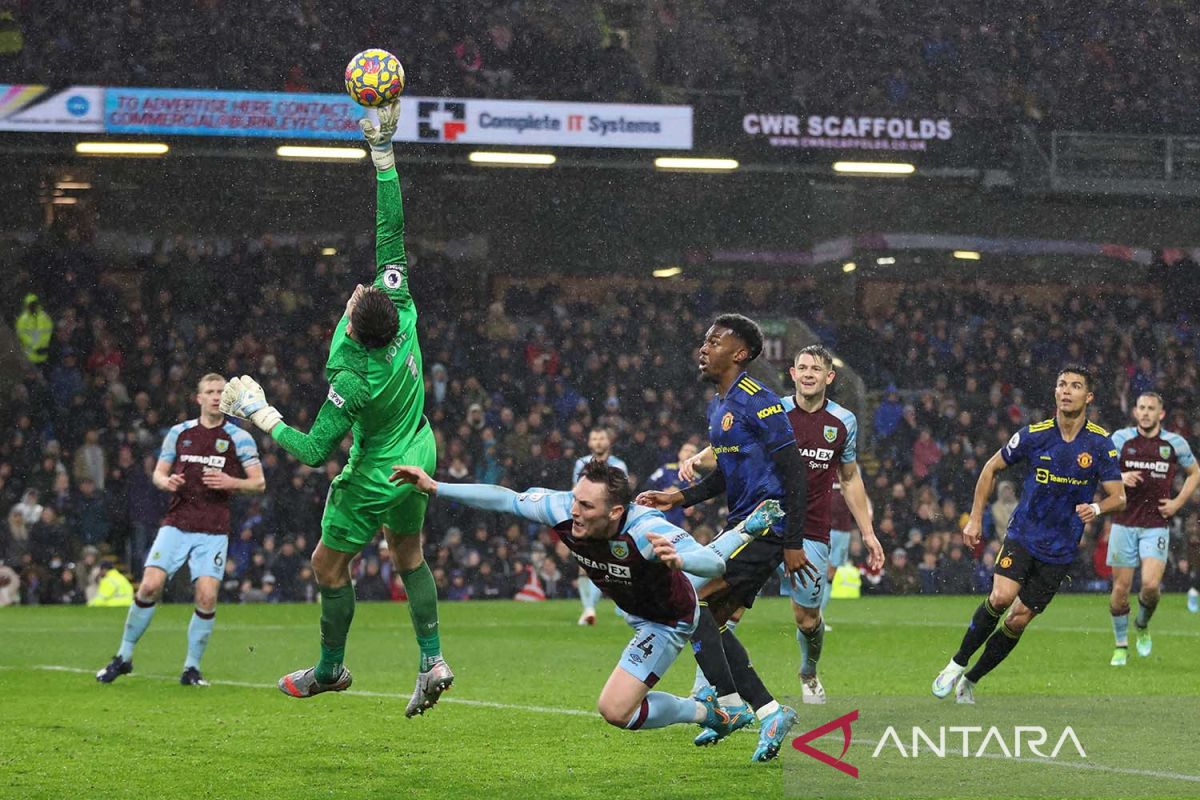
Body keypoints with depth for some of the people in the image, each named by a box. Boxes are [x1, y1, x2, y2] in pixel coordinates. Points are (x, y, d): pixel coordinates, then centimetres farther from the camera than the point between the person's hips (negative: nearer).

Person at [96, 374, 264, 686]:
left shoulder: (239, 438, 2)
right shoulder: (179, 433, 9)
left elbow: (259, 482, 2)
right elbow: (158, 473, 15)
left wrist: (230, 482, -17)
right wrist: (166, 481, -8)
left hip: (214, 531, -1)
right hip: (176, 524, 1)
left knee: (207, 596, -12)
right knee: (150, 586, -11)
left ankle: (192, 667, 5)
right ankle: (124, 656, 5)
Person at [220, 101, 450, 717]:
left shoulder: (354, 379, -34)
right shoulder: (402, 310, -22)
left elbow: (315, 451, -25)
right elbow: (391, 231, -18)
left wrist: (261, 415, -17)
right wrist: (383, 153, -18)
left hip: (373, 480, -7)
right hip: (419, 458, 7)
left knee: (329, 566, 12)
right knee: (409, 556, 22)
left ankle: (331, 669, 26)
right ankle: (432, 661, 17)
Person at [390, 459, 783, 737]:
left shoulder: (646, 531, -44)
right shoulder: (562, 510, -29)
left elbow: (714, 564, -50)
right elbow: (505, 499, -18)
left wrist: (678, 560, -71)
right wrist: (434, 487, -23)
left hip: (668, 621, -7)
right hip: (631, 606, 7)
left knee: (615, 710, -15)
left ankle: (707, 712, 6)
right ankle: (748, 529, 58)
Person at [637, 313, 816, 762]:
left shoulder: (758, 402, -14)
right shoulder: (718, 408, 16)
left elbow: (793, 473, -17)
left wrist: (793, 544, -19)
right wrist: (680, 497, 10)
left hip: (764, 528, -10)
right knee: (711, 620, 8)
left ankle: (731, 705, -9)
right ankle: (768, 712, 10)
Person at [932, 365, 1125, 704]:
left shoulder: (1100, 443, -6)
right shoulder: (1033, 434, -6)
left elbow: (1118, 497, -3)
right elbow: (992, 467, 9)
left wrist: (1096, 508, -26)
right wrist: (975, 517, 6)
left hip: (1061, 549, 1)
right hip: (1023, 534, -1)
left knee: (1019, 619, 1)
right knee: (1001, 597, -24)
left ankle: (970, 681, 19)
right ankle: (957, 665, -5)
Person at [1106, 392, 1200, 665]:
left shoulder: (1175, 443, 2)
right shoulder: (1121, 438, 1)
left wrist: (1177, 502, 3)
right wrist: (1120, 477, -16)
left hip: (1156, 525, -1)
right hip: (1124, 523, 1)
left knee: (1151, 584, -16)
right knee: (1121, 587, 0)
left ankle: (1143, 626, 16)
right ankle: (1121, 646, 17)